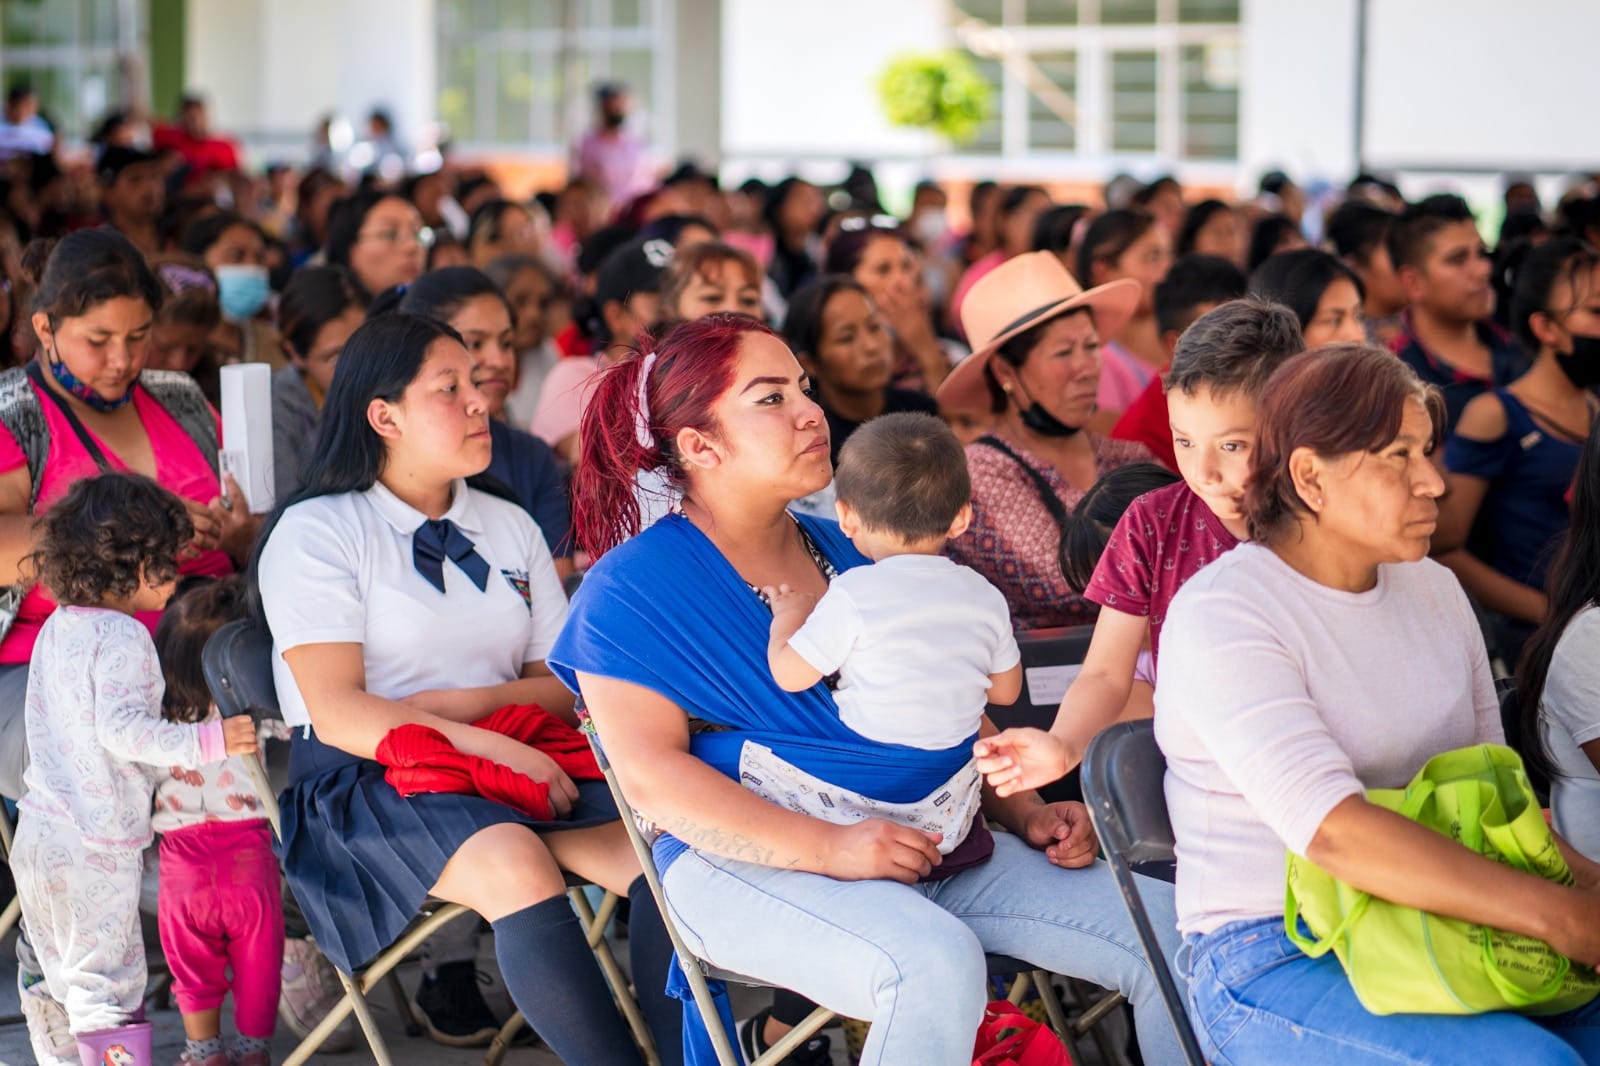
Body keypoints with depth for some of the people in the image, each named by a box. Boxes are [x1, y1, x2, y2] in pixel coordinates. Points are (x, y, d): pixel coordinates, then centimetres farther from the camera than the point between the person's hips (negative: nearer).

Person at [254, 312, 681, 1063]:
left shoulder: (510, 528, 19)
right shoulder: (316, 532, 1)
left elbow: (568, 689, 15)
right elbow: (338, 714, -11)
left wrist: (476, 701, -8)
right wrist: (497, 747, -20)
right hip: (367, 778, -5)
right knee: (517, 867, -36)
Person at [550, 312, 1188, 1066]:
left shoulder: (847, 550, 20)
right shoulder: (633, 588, -1)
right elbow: (651, 775, -12)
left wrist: (1027, 814, 6)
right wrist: (828, 848, -23)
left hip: (936, 849, 7)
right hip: (754, 864, -7)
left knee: (1171, 933, -9)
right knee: (937, 963, -37)